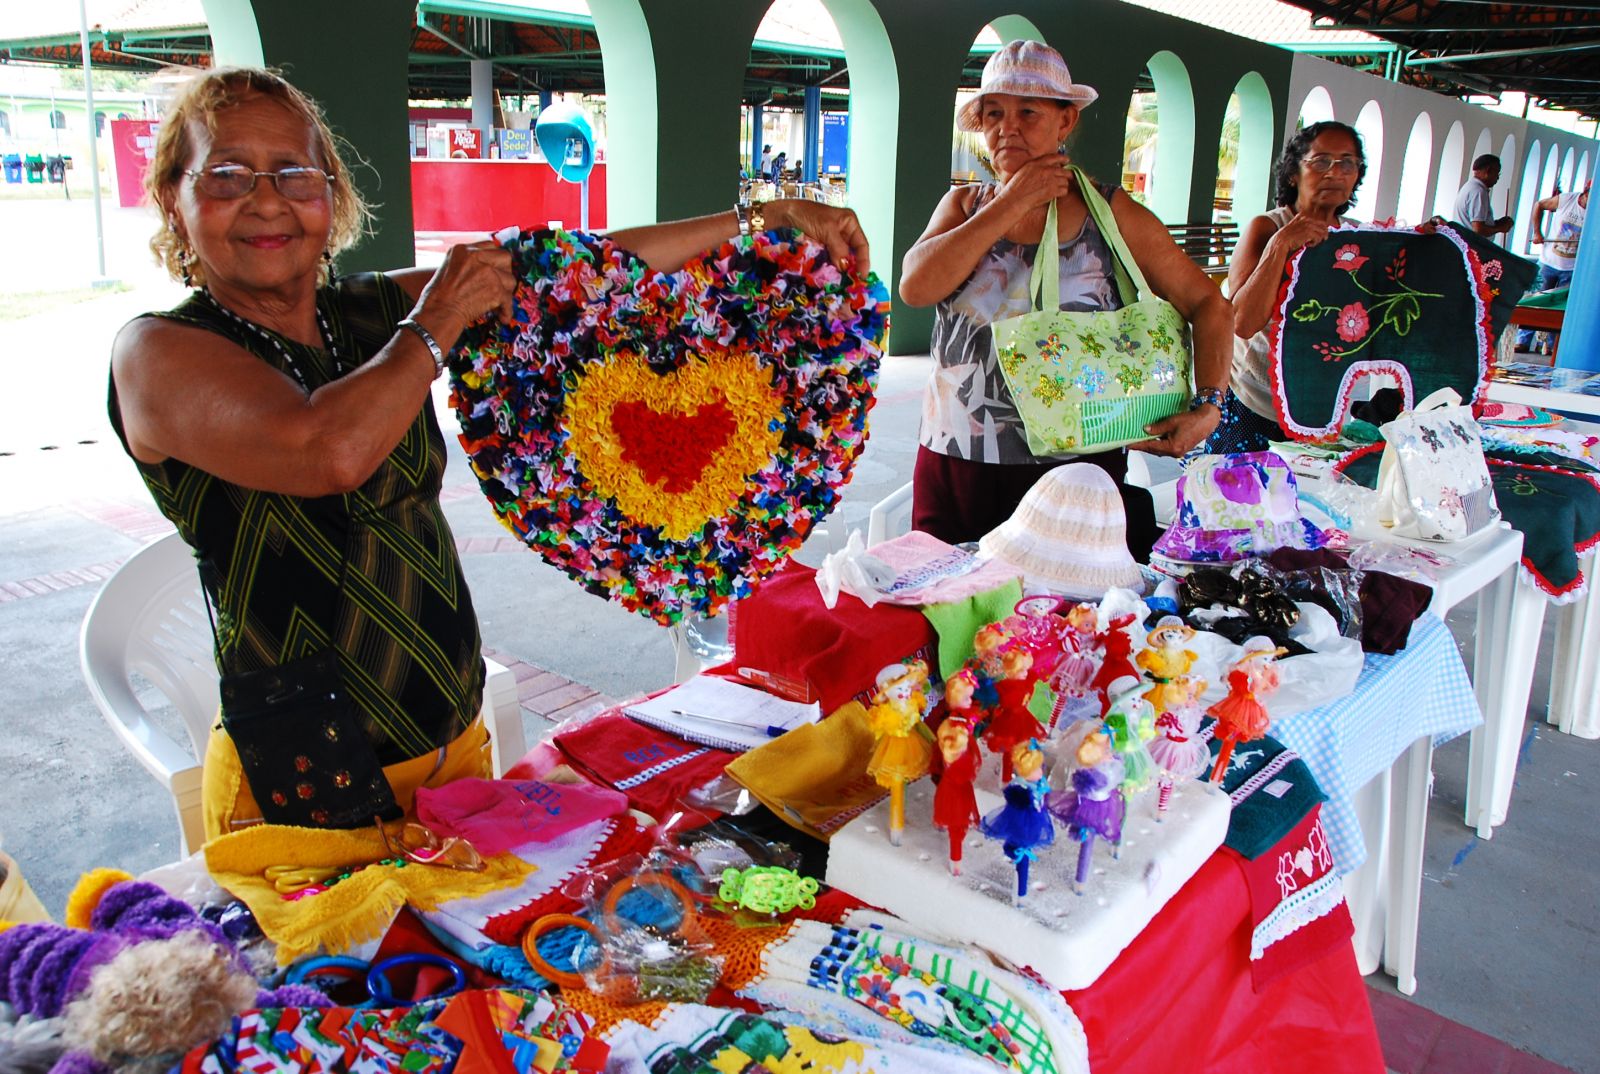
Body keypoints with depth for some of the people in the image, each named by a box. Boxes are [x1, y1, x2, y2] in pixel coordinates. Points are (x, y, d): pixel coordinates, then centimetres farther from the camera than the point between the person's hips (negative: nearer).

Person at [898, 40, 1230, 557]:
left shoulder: (1109, 213, 2)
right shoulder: (964, 205, 9)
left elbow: (1206, 304, 4)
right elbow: (915, 286, -10)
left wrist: (1207, 406, -9)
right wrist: (1013, 203, -8)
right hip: (955, 462, 2)